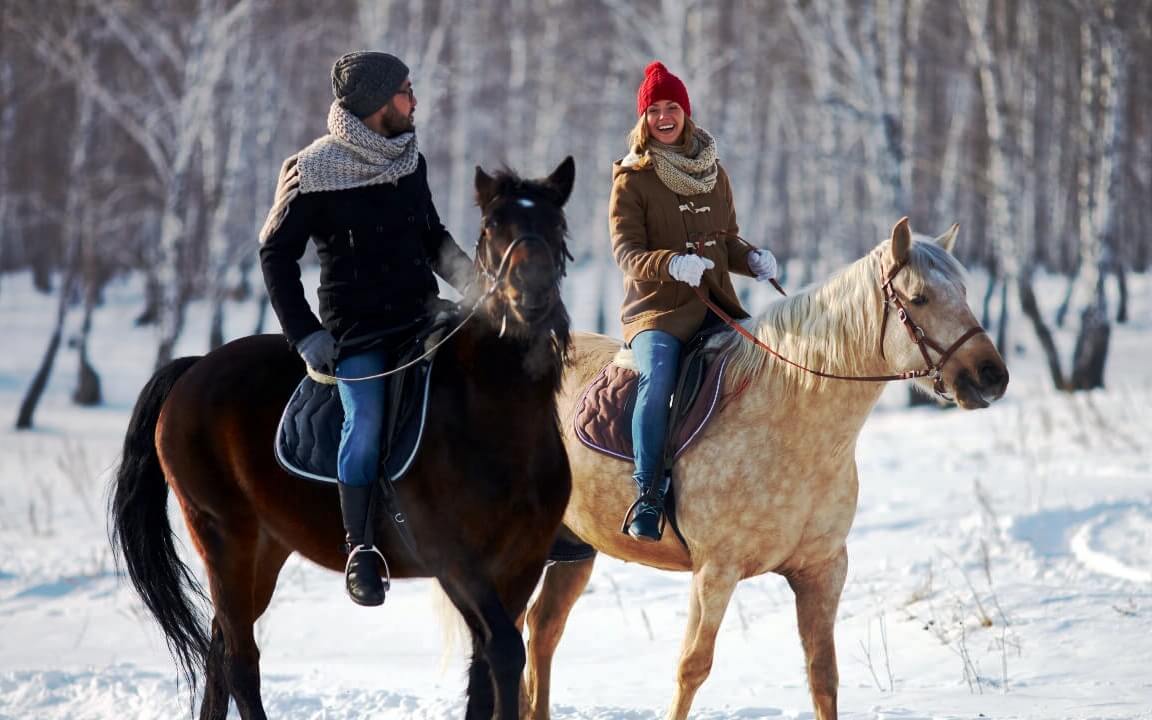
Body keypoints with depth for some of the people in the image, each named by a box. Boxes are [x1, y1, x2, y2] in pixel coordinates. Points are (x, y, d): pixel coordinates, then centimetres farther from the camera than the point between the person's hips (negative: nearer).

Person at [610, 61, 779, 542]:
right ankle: (648, 494, -29)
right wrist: (672, 264, -26)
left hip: (716, 305, 5)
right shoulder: (633, 180, 0)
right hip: (656, 308, -5)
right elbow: (627, 253, -7)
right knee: (658, 377, -33)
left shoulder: (712, 173, 14)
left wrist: (753, 260, -1)